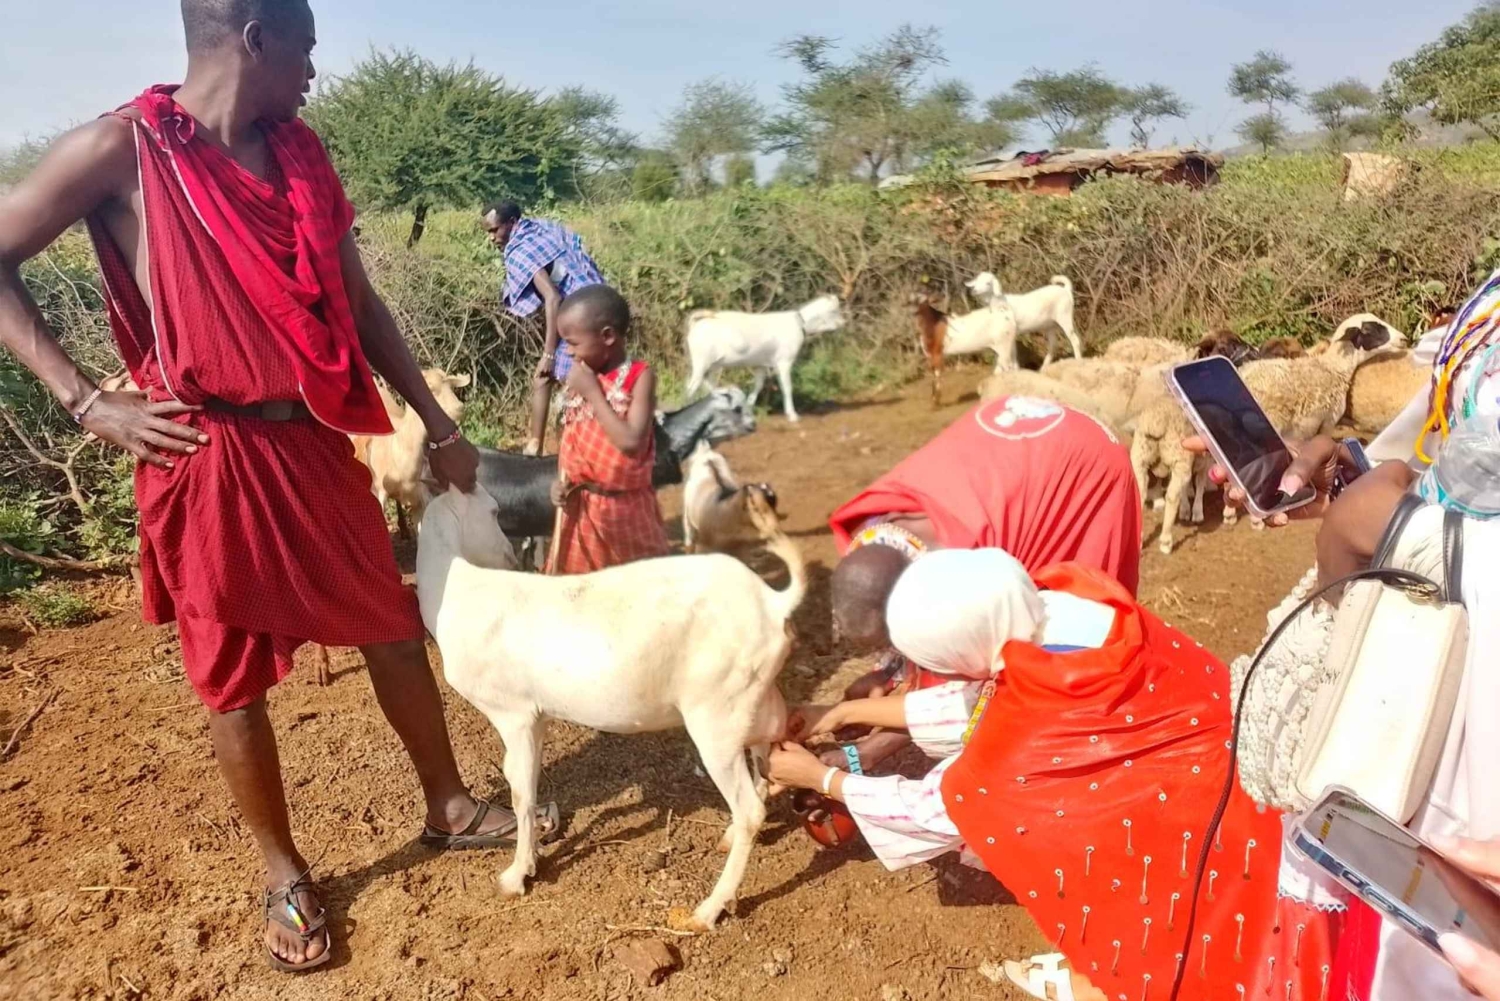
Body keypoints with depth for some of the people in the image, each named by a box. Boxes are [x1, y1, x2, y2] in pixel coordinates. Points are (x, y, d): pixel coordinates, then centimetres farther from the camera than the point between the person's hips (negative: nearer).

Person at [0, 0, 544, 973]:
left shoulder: (302, 153, 7)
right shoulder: (123, 147, -9)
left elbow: (360, 304, 12)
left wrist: (439, 426, 12)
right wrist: (88, 400, -10)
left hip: (322, 443, 6)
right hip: (208, 457, -5)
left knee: (395, 629, 14)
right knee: (236, 680, 9)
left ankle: (449, 806, 35)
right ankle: (285, 873, 29)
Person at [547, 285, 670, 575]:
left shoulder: (640, 376, -14)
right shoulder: (580, 380, 2)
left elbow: (632, 442, -25)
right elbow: (569, 439, 10)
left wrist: (593, 393, -21)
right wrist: (560, 483, -7)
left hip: (625, 507, -4)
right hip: (581, 507, 5)